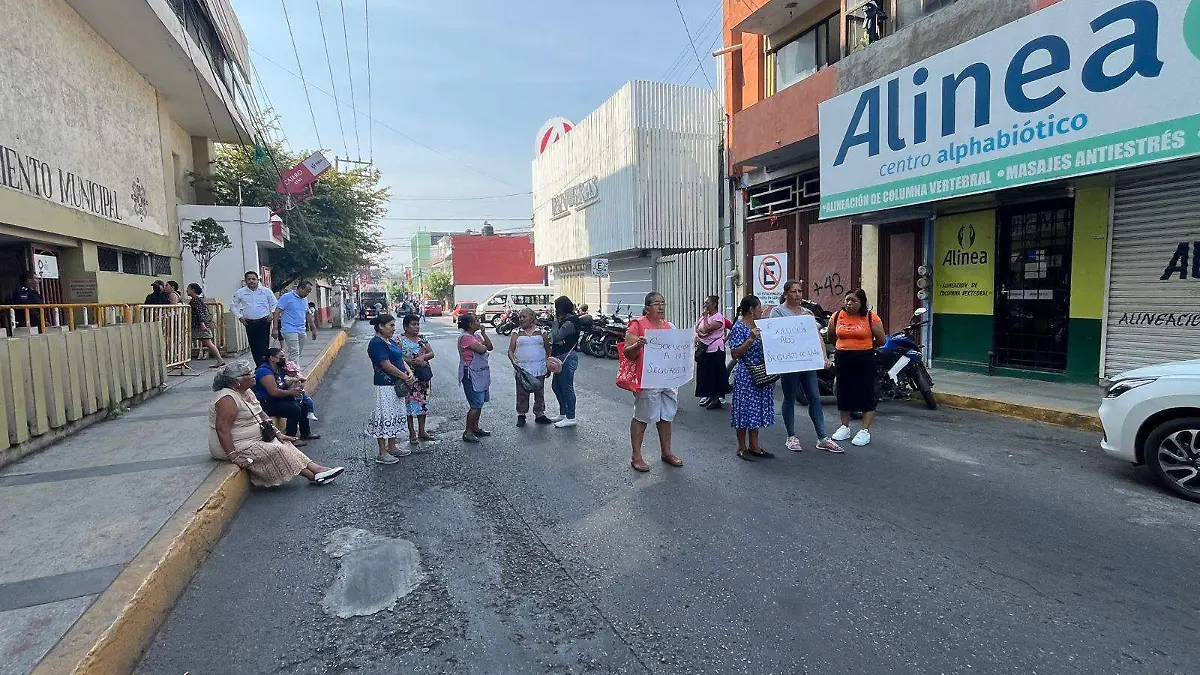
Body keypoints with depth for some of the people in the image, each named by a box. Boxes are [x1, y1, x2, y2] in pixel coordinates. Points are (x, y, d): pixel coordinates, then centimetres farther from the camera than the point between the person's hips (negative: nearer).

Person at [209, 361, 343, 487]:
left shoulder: (246, 393, 9)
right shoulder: (227, 399, -22)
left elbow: (262, 416, 15)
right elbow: (222, 429, -29)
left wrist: (278, 433, 6)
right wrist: (233, 457, -32)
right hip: (238, 446, -10)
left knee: (285, 444, -2)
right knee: (276, 451, -18)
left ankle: (316, 468, -10)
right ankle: (314, 476, -15)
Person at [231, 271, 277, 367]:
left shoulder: (266, 291, 3)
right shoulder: (240, 292, 5)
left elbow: (274, 304, 13)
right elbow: (233, 306, 15)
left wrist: (271, 313, -2)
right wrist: (239, 317, 3)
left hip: (264, 321, -2)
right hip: (249, 322, 2)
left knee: (264, 345, -10)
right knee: (253, 346, 3)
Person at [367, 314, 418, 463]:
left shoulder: (391, 342, 14)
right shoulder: (376, 343, -16)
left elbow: (401, 359, 13)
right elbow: (387, 365, -21)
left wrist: (410, 373, -4)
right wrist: (405, 377, -15)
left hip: (396, 384, 10)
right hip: (385, 385, -10)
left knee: (396, 416, 16)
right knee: (385, 417, -3)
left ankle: (392, 448, 29)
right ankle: (382, 454, 6)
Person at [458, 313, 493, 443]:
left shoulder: (477, 336, 12)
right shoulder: (465, 337, -17)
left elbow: (490, 347, 9)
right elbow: (482, 349, -26)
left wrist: (484, 333, 0)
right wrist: (484, 346, -3)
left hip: (481, 374, 9)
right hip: (471, 375, -9)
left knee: (479, 403, 15)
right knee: (476, 405, -7)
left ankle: (475, 428, 27)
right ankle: (467, 432, 2)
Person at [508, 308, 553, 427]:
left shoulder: (541, 331, 5)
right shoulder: (517, 333, 4)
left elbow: (547, 349, 11)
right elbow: (510, 350, 1)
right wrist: (513, 361, -17)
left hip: (539, 369, 1)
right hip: (522, 369, -1)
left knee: (539, 393, 9)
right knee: (522, 394, 4)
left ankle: (539, 414, 21)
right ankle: (521, 415, 17)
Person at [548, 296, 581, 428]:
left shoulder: (570, 322, -18)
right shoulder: (565, 320, 13)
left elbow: (556, 336, -25)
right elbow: (554, 337, 12)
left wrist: (556, 320, -15)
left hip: (567, 357, -10)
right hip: (562, 357, 10)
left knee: (567, 387, -2)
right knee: (556, 385, 17)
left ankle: (570, 418, 7)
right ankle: (563, 413, 28)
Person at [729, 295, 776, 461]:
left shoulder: (758, 326, 12)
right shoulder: (738, 328, -12)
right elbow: (735, 354, -19)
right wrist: (751, 339, -27)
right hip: (746, 374, -8)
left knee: (757, 410, 11)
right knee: (745, 410, -1)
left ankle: (754, 446, 20)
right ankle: (742, 447, 11)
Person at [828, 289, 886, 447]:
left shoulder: (871, 317, -7)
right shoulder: (837, 316, 2)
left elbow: (881, 339, 1)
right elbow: (830, 336, 17)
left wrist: (865, 347, 10)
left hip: (865, 360, -3)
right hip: (843, 361, 4)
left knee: (866, 394, 1)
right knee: (844, 393, 11)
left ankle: (865, 431, 9)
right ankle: (845, 427, 24)